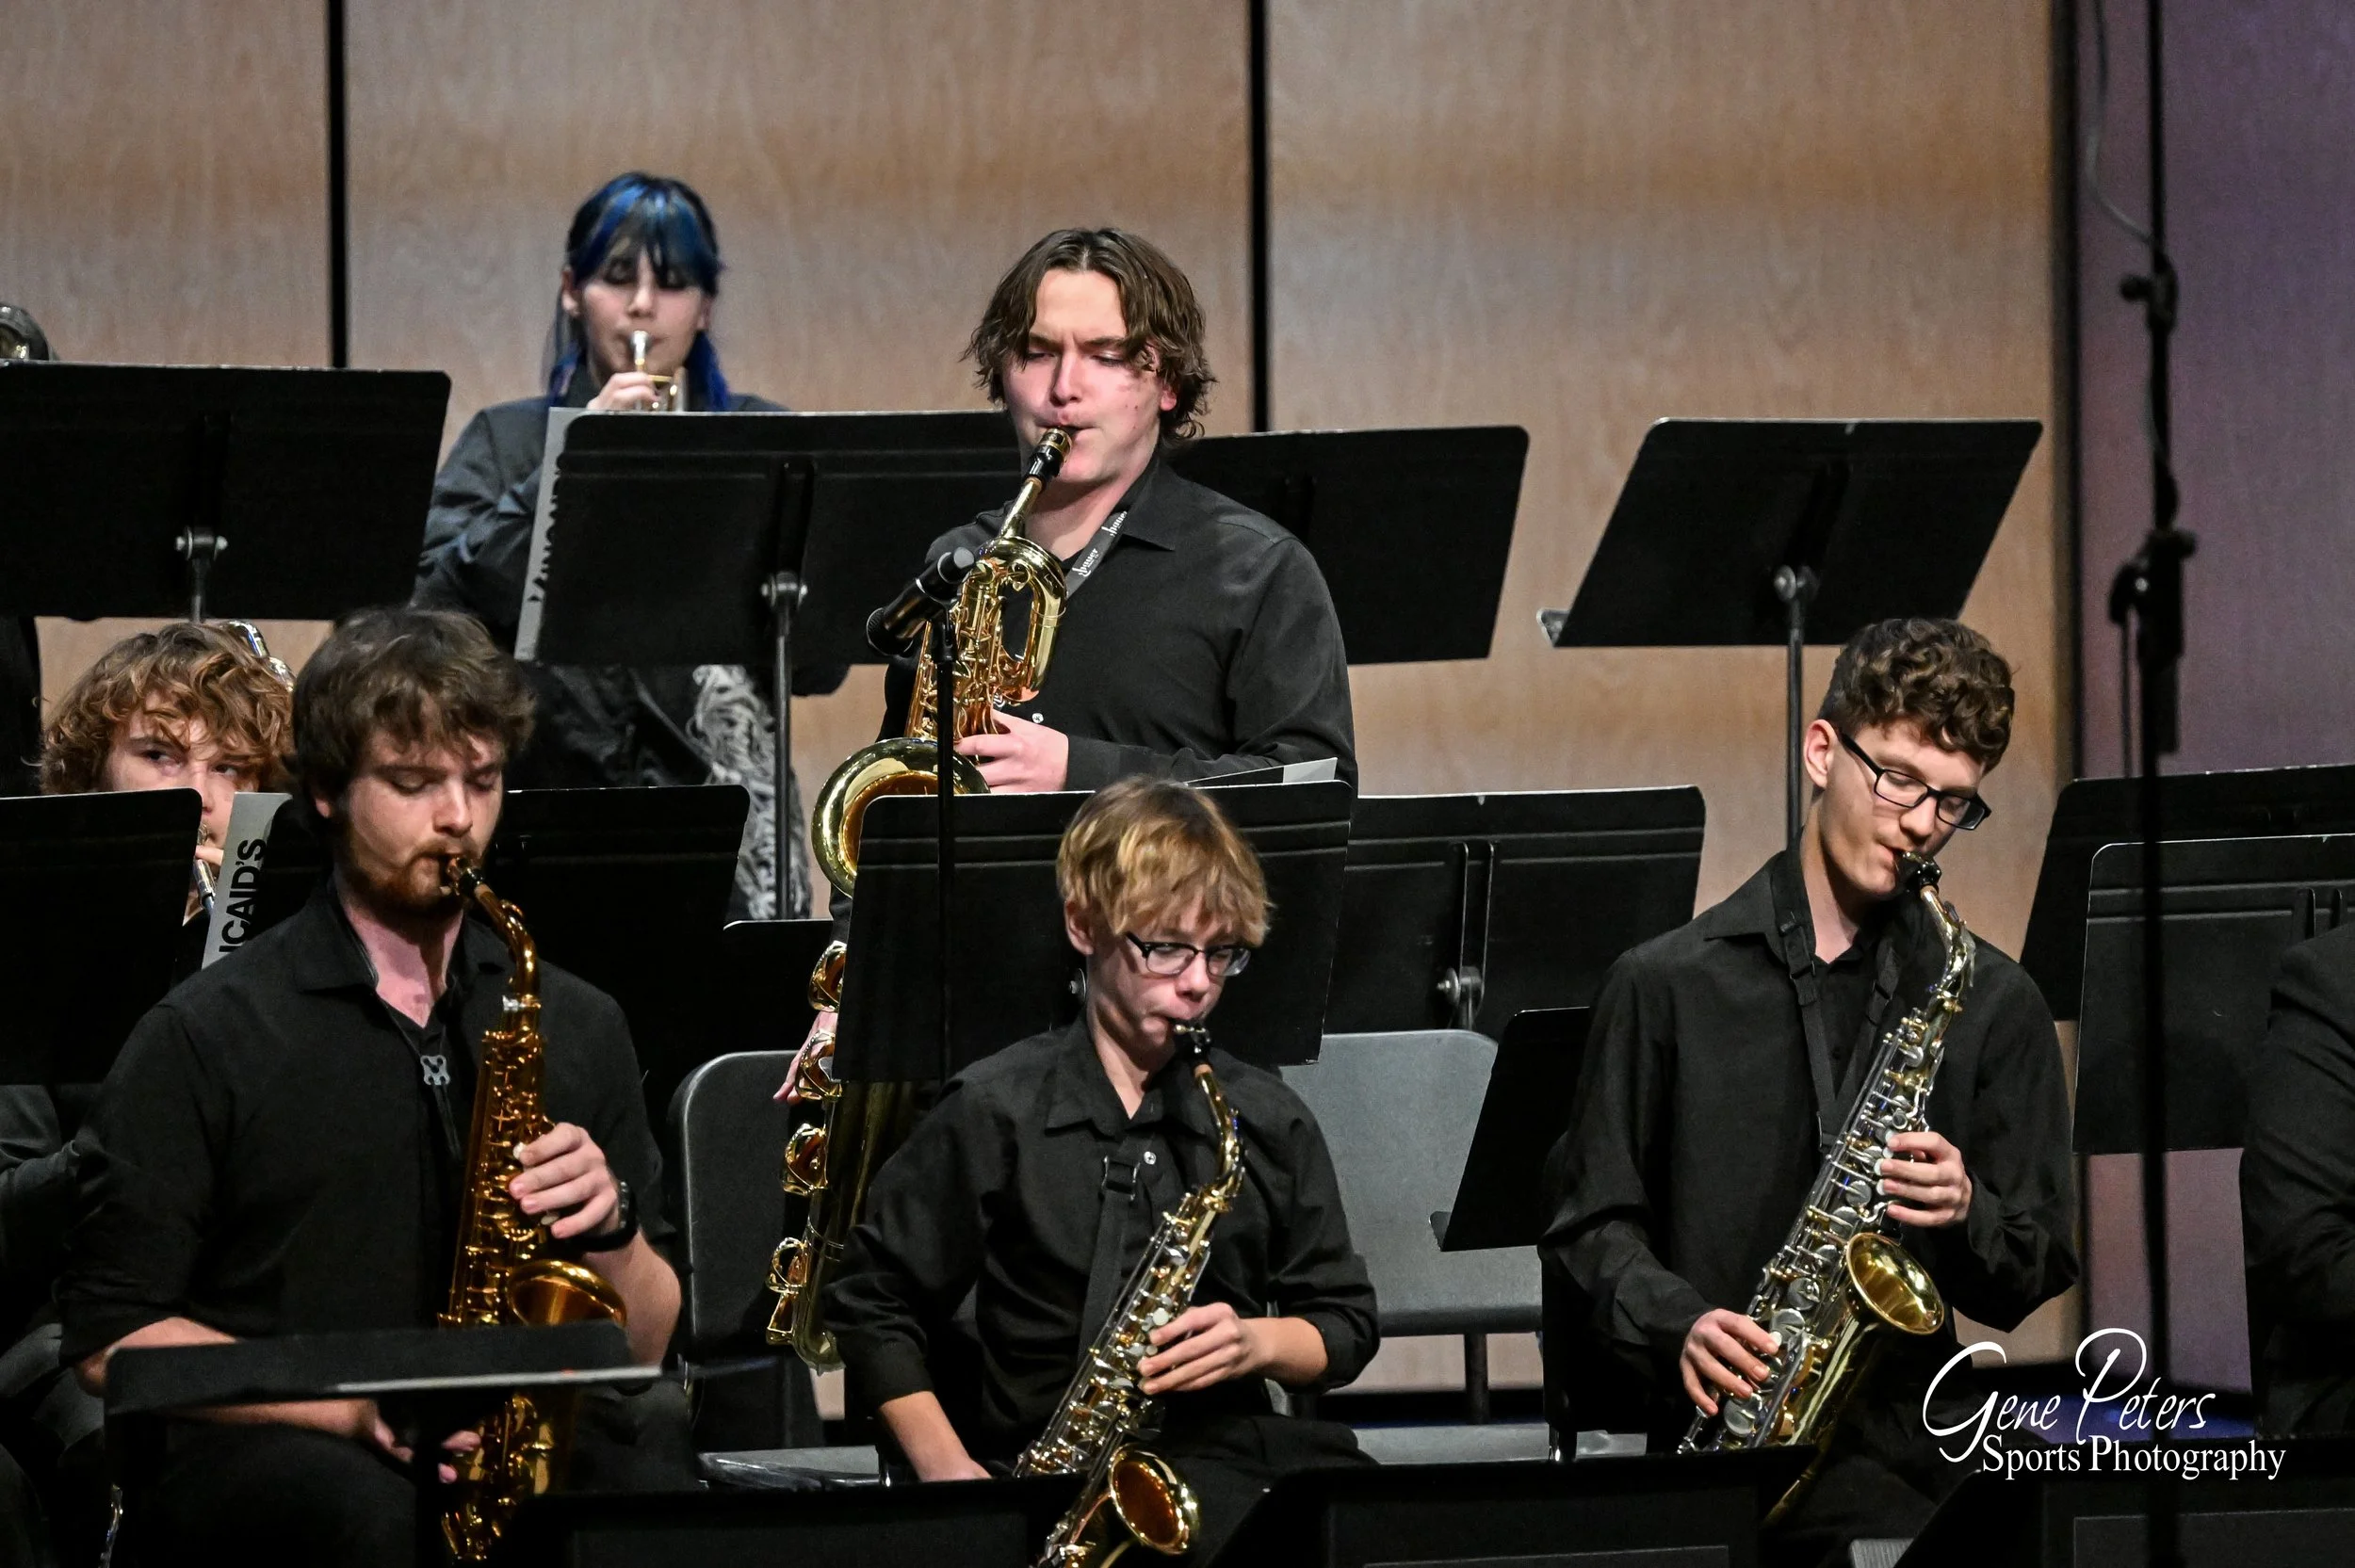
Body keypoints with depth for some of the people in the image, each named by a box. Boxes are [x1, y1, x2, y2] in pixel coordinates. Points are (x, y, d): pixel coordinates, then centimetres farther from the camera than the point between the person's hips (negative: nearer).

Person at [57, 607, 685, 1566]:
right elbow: (110, 1340, -2)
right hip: (261, 1450, -3)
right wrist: (354, 1408, -15)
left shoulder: (576, 1025, 15)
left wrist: (609, 1223, -6)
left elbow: (642, 1345, 16)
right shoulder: (207, 1035, 2)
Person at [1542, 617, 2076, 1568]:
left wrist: (1966, 1214, -7)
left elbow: (2033, 1281, 14)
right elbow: (1591, 1227, 9)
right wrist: (1678, 1327, -9)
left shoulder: (1991, 1005, 14)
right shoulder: (1668, 986, 9)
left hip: (1908, 1428, 2)